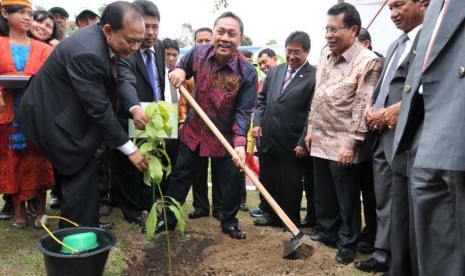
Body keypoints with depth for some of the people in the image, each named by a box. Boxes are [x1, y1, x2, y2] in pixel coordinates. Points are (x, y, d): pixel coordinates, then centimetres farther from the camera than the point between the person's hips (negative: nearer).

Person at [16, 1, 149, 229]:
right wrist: (130, 149, -24)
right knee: (82, 170, -6)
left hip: (69, 109, 10)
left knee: (84, 170, 16)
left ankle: (84, 227, 30)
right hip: (52, 115, -10)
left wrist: (134, 107, -19)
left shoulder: (102, 40, -5)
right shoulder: (87, 52, -33)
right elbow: (99, 108, -30)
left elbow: (118, 79, 1)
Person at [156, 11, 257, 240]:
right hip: (194, 129, 3)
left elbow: (243, 111, -22)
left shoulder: (247, 71, -21)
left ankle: (229, 222, 32)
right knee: (180, 175, 13)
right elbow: (181, 68, 10)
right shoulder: (198, 53, -12)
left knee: (231, 182, 8)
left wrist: (240, 142, -35)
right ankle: (168, 219, 32)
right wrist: (178, 71, -15)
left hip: (226, 136, -2)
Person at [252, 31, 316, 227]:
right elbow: (262, 99, 15)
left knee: (291, 185, 9)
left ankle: (291, 221, 28)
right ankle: (272, 216, 33)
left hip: (292, 144, -6)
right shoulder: (275, 71, 10)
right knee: (267, 180, 16)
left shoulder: (314, 77, -10)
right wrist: (257, 123, 2)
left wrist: (303, 142, -14)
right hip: (268, 140, 6)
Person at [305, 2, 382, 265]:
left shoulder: (368, 61, -14)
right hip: (321, 140, 7)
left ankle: (347, 245, 24)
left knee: (347, 200, 7)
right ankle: (327, 232, 37)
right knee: (323, 194, 19)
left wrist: (350, 144, -18)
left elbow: (363, 107, -16)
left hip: (343, 144, -7)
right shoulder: (326, 56, 9)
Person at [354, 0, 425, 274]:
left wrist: (390, 112, -16)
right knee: (384, 203, 15)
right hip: (382, 136, 9)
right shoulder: (395, 45, 22)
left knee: (401, 208, -1)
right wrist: (372, 107, 5)